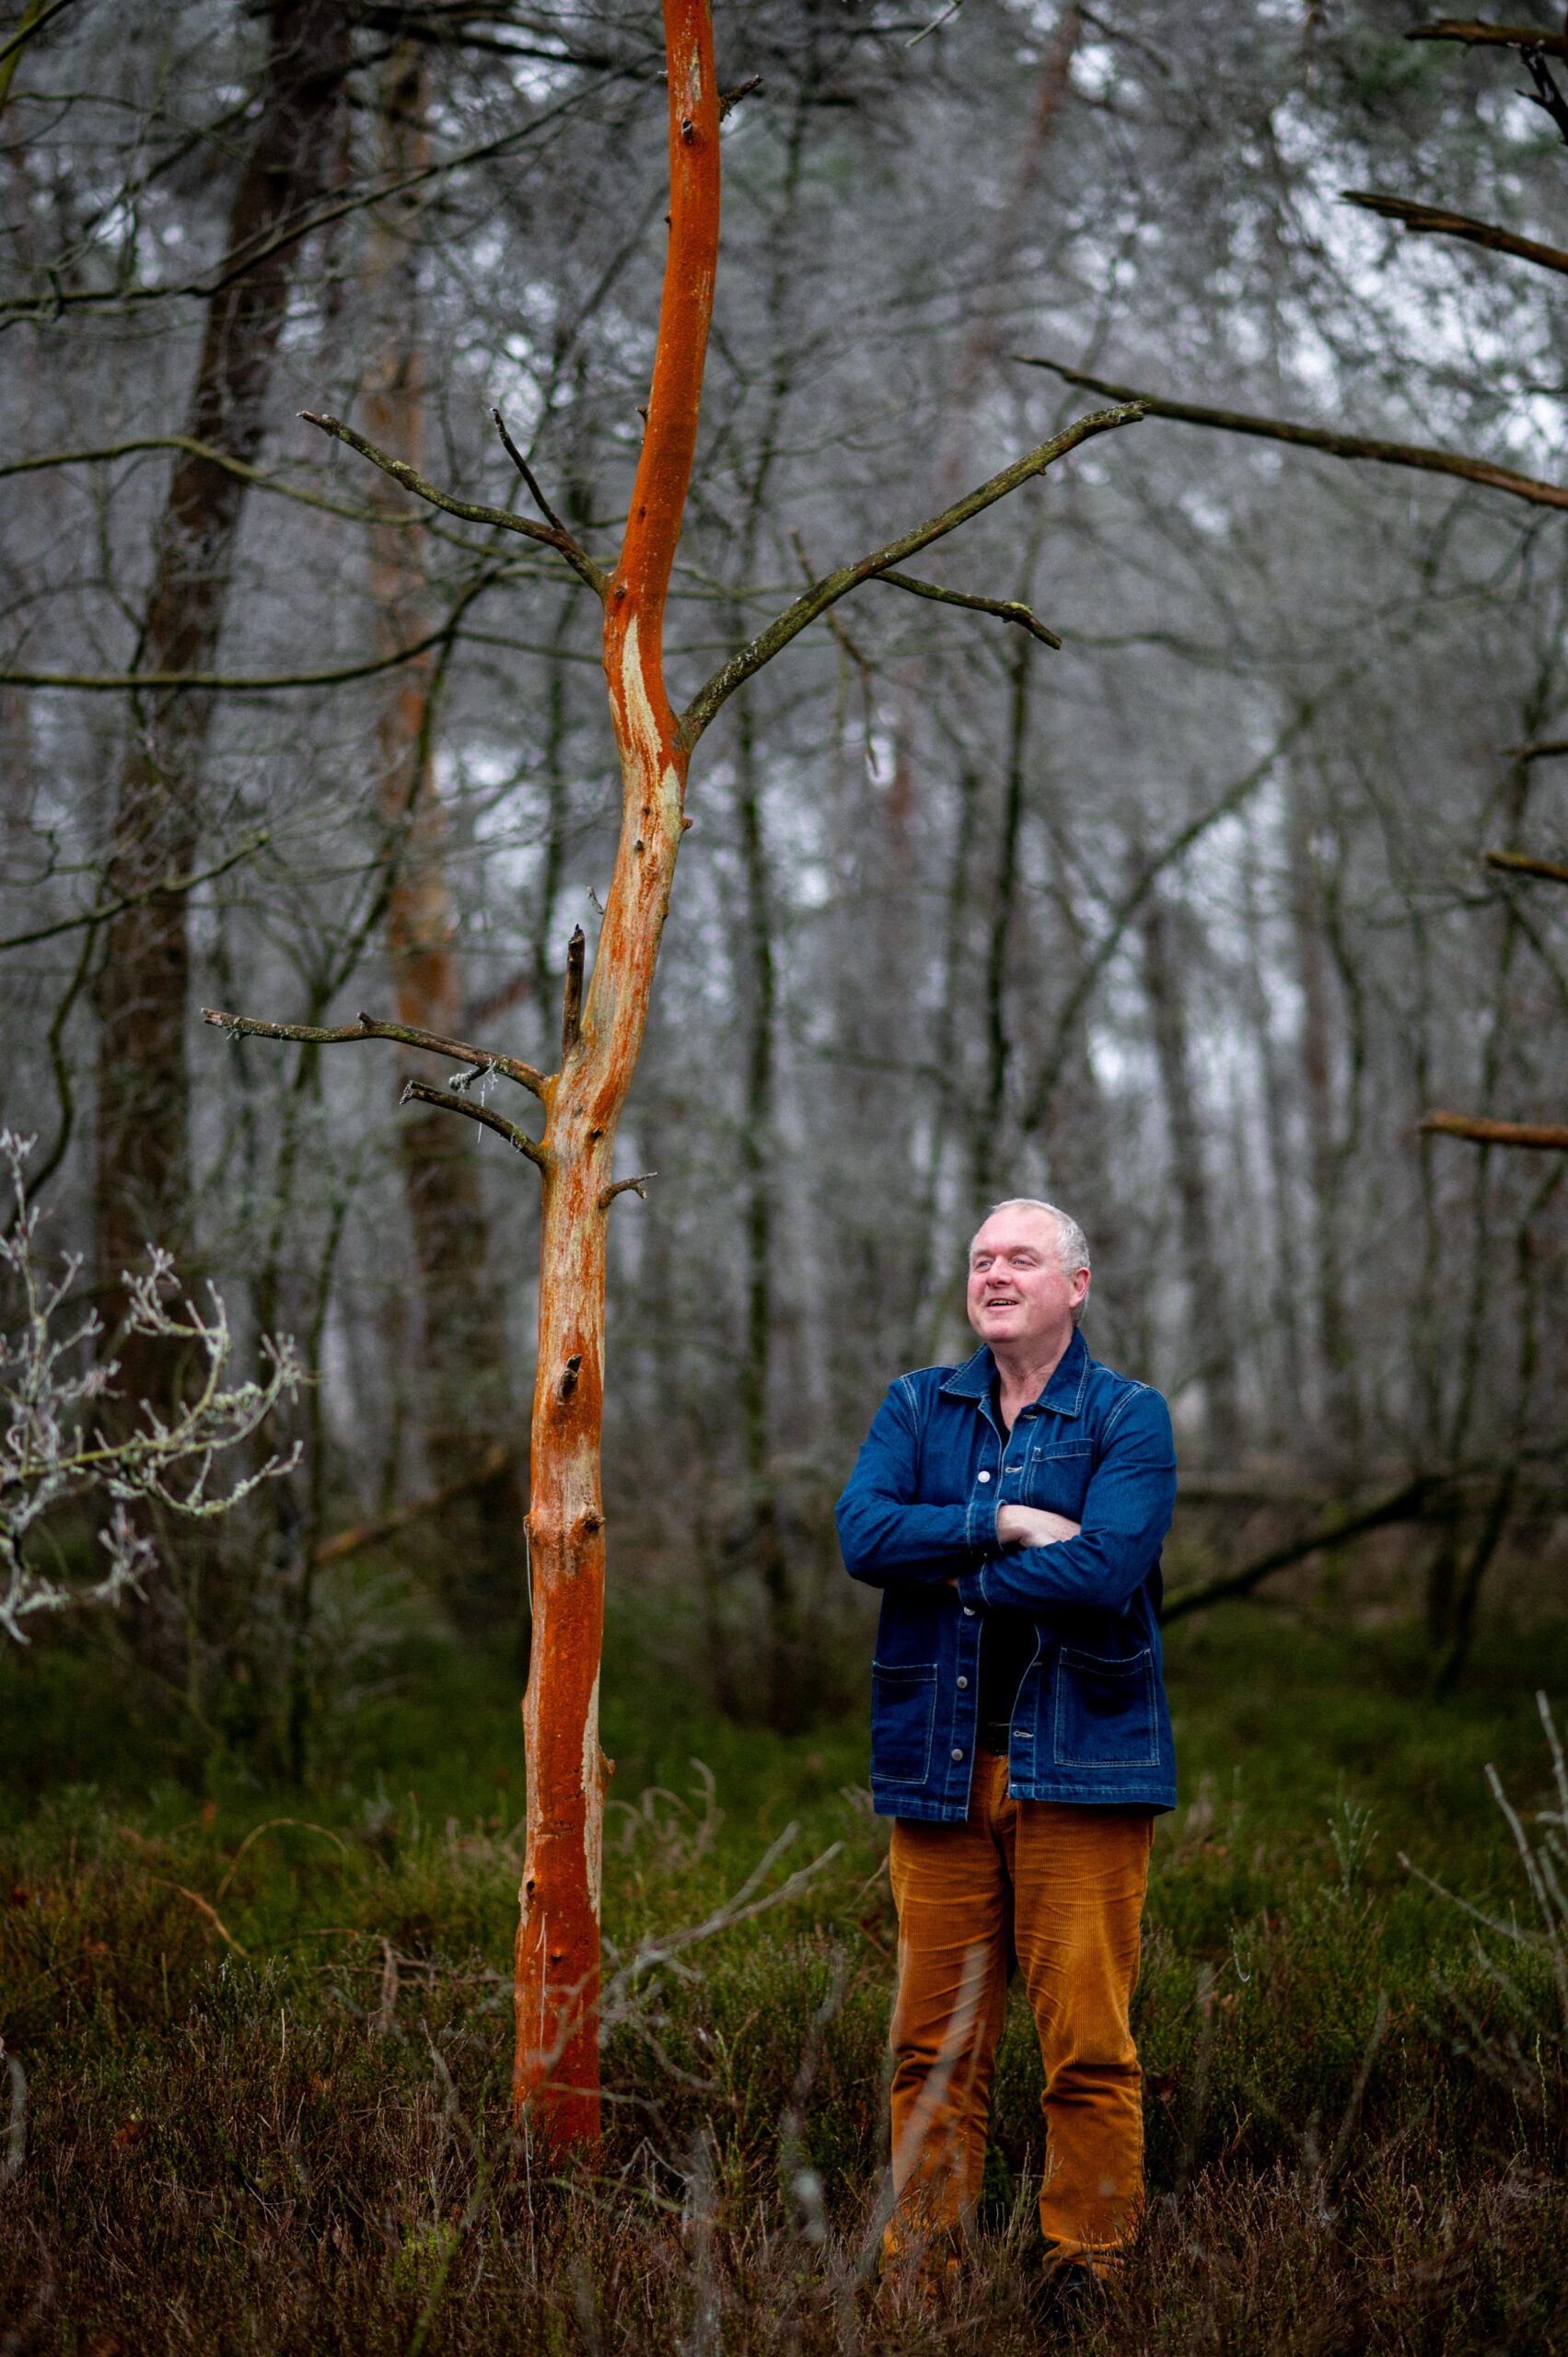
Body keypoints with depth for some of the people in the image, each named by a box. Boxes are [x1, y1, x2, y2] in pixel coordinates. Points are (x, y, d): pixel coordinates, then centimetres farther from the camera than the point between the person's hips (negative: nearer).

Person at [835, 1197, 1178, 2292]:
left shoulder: (1128, 1416, 2)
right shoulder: (917, 1406, 13)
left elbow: (1104, 1569, -15)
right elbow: (863, 1532, -4)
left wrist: (949, 1573, -6)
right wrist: (1003, 1522, -12)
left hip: (1079, 1762, -3)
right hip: (937, 1759, 3)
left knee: (1088, 2041, -3)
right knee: (935, 2039, 5)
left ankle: (1089, 2264, 8)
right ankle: (923, 2261, 14)